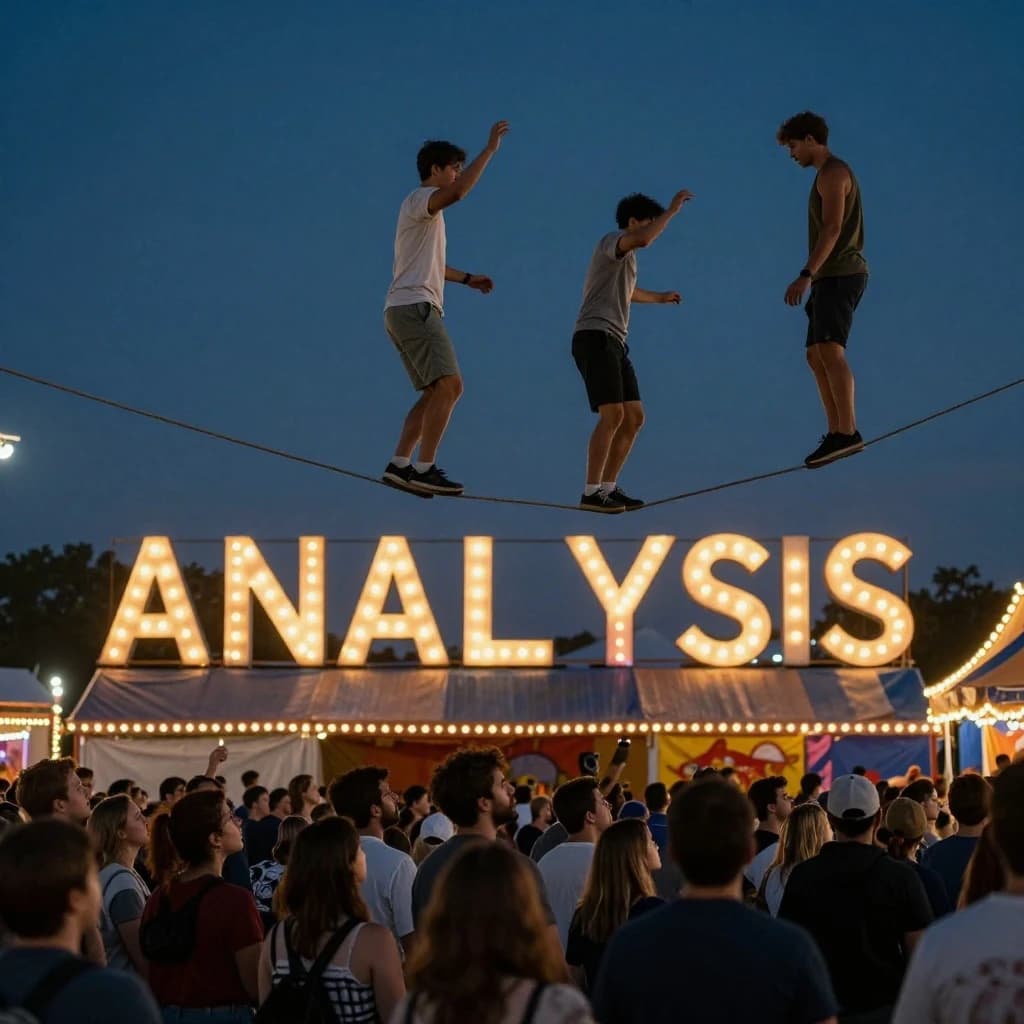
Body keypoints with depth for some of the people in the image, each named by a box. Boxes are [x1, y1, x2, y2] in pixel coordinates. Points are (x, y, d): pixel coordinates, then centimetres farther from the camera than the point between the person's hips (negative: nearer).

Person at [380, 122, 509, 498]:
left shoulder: (426, 211, 28)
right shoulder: (419, 199, -3)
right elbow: (457, 193, -26)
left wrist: (467, 278, 37)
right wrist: (489, 149, -22)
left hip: (408, 311, 11)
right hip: (414, 307, -11)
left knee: (435, 393, 9)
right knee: (449, 385, -18)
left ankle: (399, 466, 3)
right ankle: (425, 469, -21)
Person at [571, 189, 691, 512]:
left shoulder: (625, 256, 26)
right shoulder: (612, 241, -3)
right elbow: (643, 239, -28)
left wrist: (660, 297, 63)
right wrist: (672, 209, -16)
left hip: (614, 344, 10)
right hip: (595, 339, -10)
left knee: (634, 418, 5)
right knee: (613, 414, -20)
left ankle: (608, 488, 8)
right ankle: (591, 493, -21)